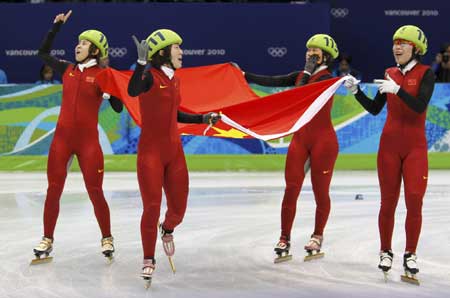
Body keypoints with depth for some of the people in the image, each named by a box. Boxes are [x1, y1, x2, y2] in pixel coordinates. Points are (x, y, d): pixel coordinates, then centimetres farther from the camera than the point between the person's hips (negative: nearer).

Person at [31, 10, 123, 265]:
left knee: (95, 192, -2)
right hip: (62, 138, 4)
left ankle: (107, 239, 15)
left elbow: (119, 108, -4)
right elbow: (43, 53, 19)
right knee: (53, 192, 4)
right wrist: (57, 25, 14)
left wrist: (109, 90, -23)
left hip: (88, 141, -4)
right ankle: (47, 241, 15)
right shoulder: (68, 70, 8)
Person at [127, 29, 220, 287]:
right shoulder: (150, 77, -11)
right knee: (152, 207, -6)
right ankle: (149, 260, 9)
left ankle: (167, 230, 44)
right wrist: (141, 61, -44)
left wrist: (203, 119, 21)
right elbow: (133, 91, -35)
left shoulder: (174, 80, 11)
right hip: (151, 151, -6)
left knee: (178, 209, 9)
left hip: (174, 151, 6)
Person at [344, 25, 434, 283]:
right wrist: (356, 91, -2)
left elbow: (420, 106, -19)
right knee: (388, 202, 5)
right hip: (390, 143, 3)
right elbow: (375, 109, 10)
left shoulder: (426, 73, -5)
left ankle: (410, 255, 3)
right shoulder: (390, 74, 7)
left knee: (414, 202, -8)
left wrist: (397, 89, -29)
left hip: (415, 146, -3)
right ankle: (386, 252, 17)